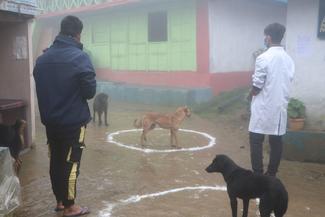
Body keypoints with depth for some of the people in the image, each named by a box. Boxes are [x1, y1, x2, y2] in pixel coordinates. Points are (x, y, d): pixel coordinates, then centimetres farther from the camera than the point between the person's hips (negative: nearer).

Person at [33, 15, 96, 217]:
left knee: (56, 161, 15)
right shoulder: (80, 58, -15)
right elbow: (90, 92, -12)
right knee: (70, 162, 3)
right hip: (74, 121, -6)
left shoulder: (42, 58, 3)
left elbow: (41, 89, 11)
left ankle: (60, 201, 28)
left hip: (50, 120, 6)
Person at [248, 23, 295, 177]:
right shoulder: (289, 60, 5)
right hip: (280, 107, 6)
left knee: (256, 141, 4)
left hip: (263, 108, -6)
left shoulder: (263, 58, -15)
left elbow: (256, 87, -14)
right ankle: (271, 175, 19)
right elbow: (288, 83, 11)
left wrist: (250, 95, 7)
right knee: (276, 142, 10)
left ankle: (258, 175, 7)